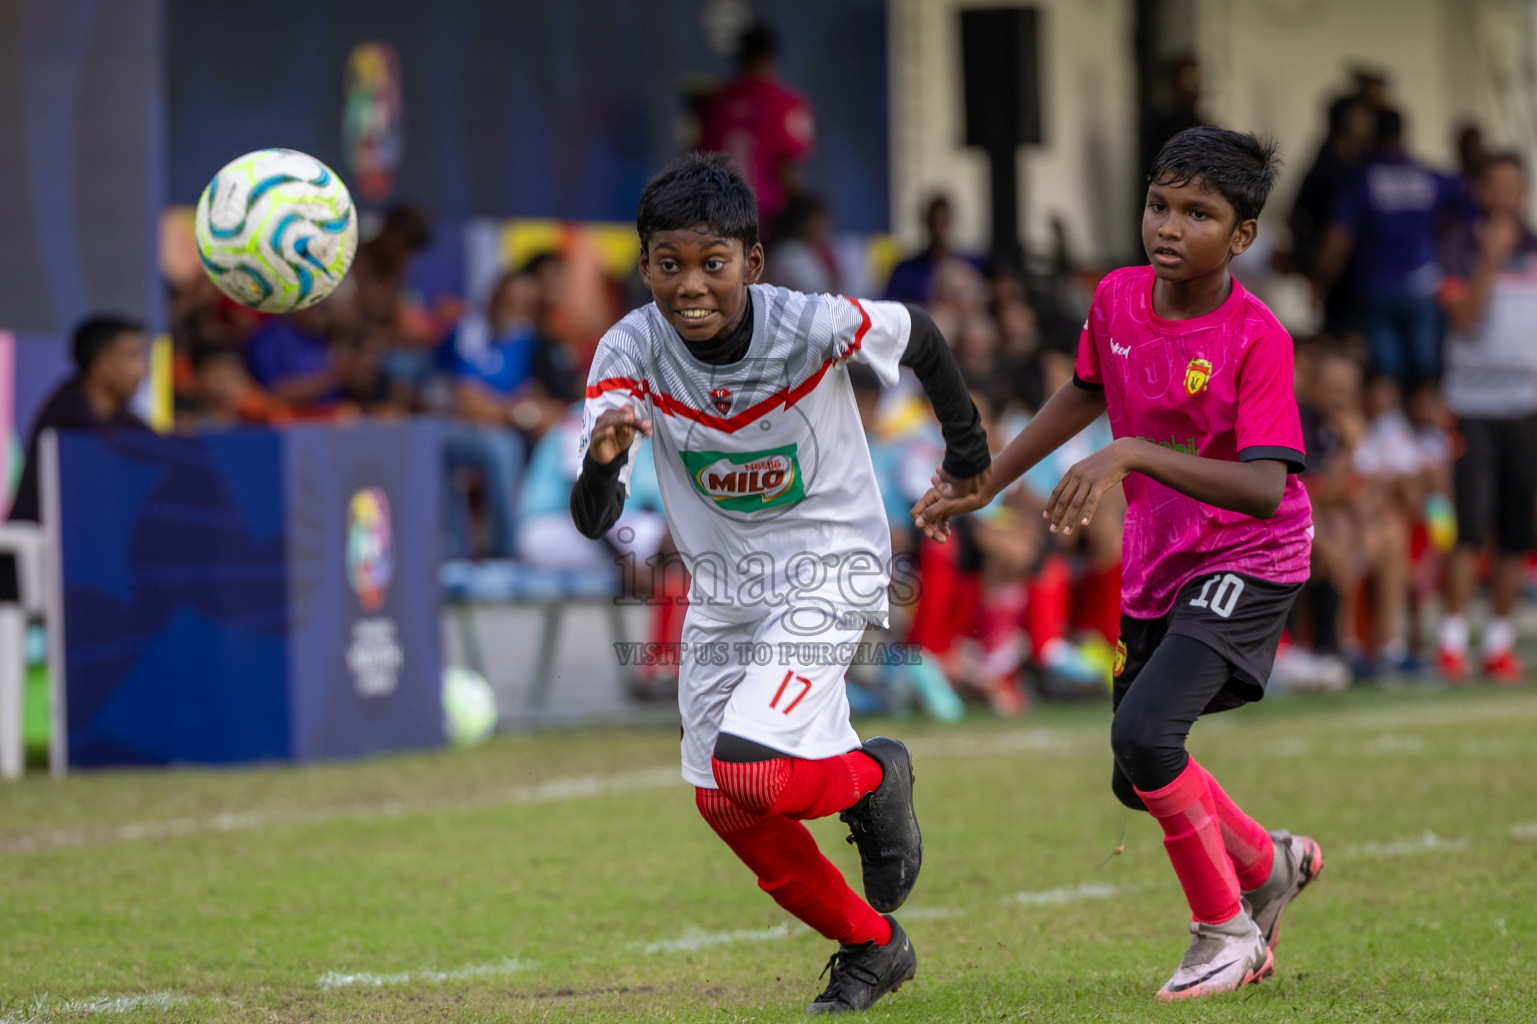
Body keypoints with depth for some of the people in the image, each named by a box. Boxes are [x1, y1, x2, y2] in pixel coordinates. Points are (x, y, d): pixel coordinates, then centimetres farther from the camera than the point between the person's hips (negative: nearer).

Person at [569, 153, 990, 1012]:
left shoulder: (816, 327, -26)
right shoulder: (630, 354, -19)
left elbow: (919, 334, -3)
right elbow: (594, 522, -25)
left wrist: (967, 443, 13)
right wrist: (601, 463, -48)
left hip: (830, 569, -5)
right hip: (723, 587, 5)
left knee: (749, 774, -22)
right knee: (726, 808, 7)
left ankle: (873, 779, 11)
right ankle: (872, 945, 29)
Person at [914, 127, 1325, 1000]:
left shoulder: (1257, 337, -23)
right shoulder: (1118, 299, -4)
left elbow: (1265, 488, -33)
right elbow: (1087, 394, 17)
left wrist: (1132, 455, -41)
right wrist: (984, 484, 21)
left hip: (1248, 562, -7)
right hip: (1158, 567, 7)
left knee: (1143, 733, -25)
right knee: (1139, 785, 13)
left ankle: (1227, 930, -4)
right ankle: (1272, 865, 41)